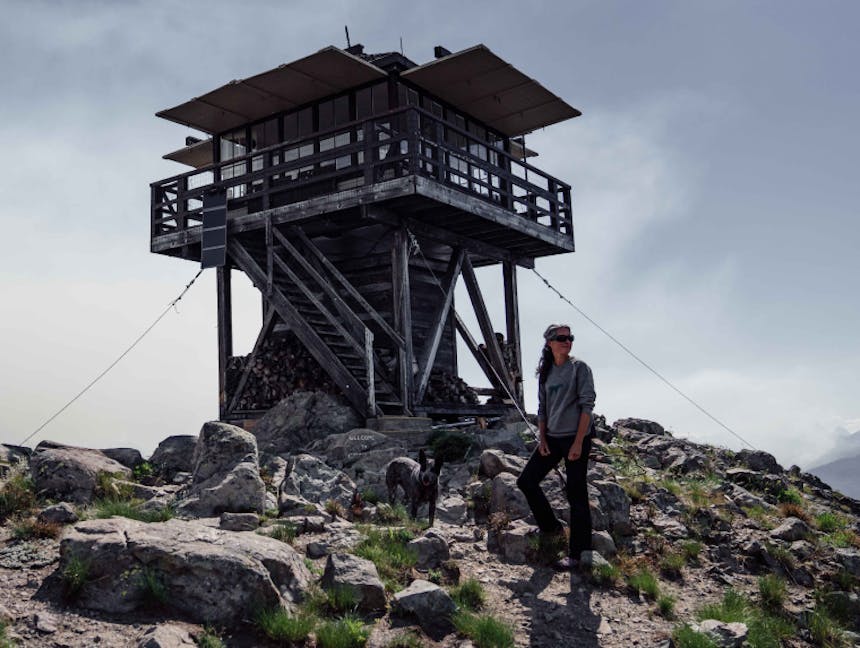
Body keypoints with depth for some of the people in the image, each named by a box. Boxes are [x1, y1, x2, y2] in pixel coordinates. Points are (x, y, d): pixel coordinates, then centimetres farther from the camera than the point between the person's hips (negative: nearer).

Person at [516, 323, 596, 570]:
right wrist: (542, 440, 4)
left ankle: (576, 554, 3)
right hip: (552, 438, 7)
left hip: (575, 438, -6)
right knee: (526, 481, 8)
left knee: (576, 495, -4)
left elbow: (587, 405, -11)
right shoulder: (545, 373, 11)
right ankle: (551, 526, 27)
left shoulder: (579, 368, -6)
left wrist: (578, 443, -16)